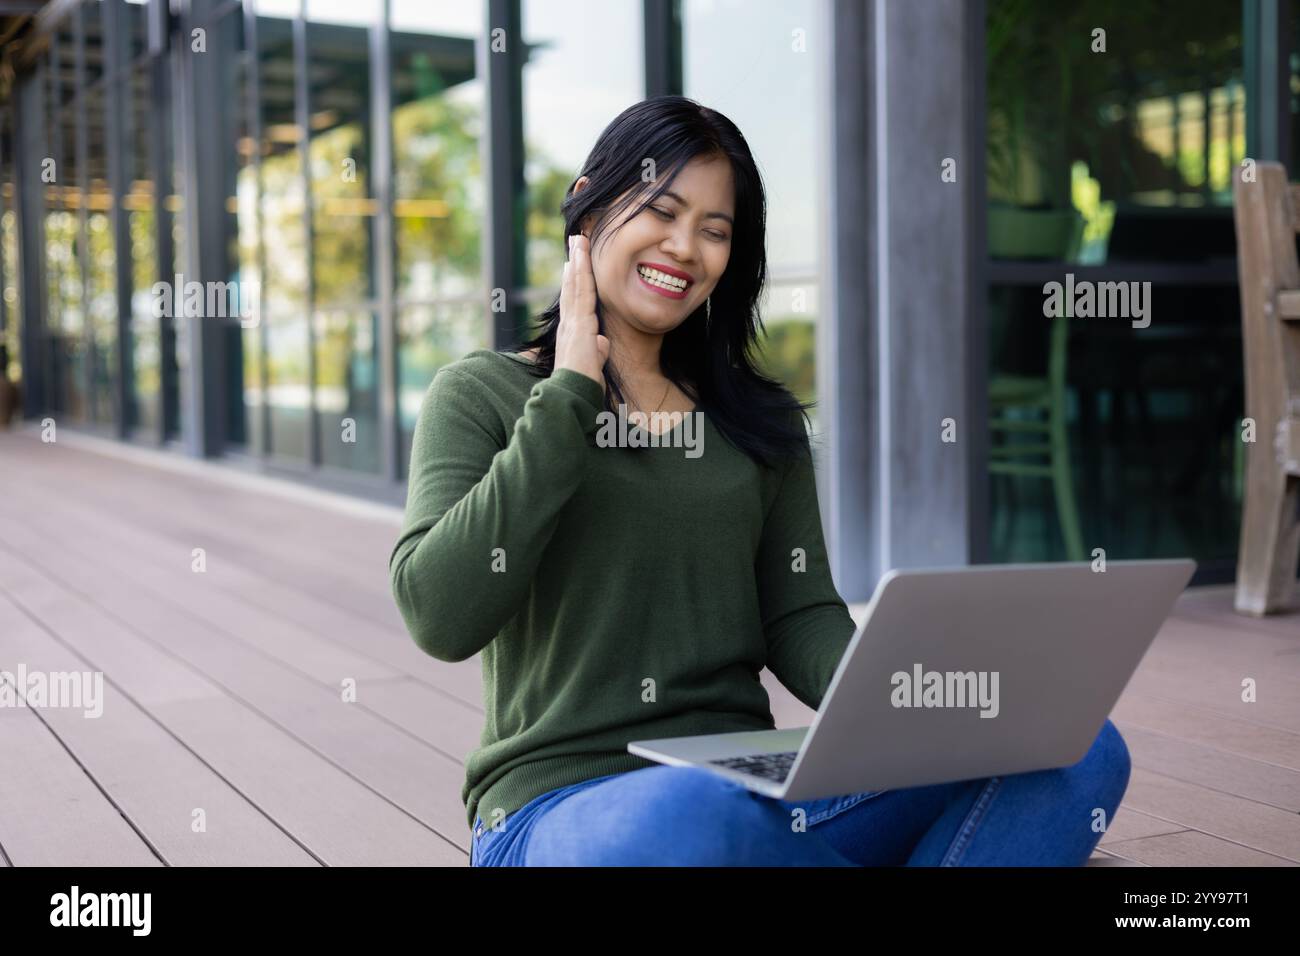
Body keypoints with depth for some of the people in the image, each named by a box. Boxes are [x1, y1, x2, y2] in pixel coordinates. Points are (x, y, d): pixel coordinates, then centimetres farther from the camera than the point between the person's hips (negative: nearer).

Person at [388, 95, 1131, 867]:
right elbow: (441, 618, -11)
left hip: (756, 791, 4)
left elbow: (801, 618, 9)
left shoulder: (761, 418, 17)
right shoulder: (482, 394, 4)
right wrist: (571, 393, -8)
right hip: (559, 802, -3)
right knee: (691, 815, -40)